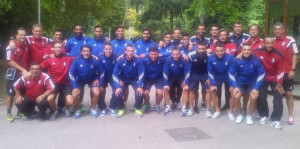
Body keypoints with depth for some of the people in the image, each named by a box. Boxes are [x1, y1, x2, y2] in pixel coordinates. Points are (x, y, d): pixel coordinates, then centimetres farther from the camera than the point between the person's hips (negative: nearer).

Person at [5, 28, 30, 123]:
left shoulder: (26, 45, 4)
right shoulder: (12, 46, -12)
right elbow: (10, 62, -16)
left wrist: (26, 70, 5)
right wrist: (22, 69, -20)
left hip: (25, 73, 5)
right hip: (13, 74, -5)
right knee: (11, 94, 3)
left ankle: (20, 111, 25)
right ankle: (9, 114, 12)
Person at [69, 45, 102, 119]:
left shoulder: (95, 61, -23)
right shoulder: (77, 61, -25)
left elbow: (101, 72, -5)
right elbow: (71, 74, -20)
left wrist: (97, 79, -15)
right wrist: (74, 87, -23)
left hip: (91, 80, 0)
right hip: (80, 80, 0)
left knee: (97, 93, -22)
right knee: (75, 95, -21)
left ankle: (92, 109, 7)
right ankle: (78, 110, 10)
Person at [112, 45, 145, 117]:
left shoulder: (138, 61, -25)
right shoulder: (120, 61, -23)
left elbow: (141, 73, -20)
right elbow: (115, 74, -21)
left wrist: (140, 86, -28)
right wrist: (117, 87, -30)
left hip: (135, 79, 0)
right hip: (123, 79, 1)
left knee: (139, 92, -23)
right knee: (118, 92, -20)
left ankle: (138, 109, 3)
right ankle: (121, 109, 4)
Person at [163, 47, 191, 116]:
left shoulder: (184, 59, -29)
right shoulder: (168, 60, -28)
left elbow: (187, 72, -21)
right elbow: (165, 73, -20)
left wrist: (187, 84, -24)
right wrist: (165, 84, -25)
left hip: (181, 76, 0)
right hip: (171, 76, 1)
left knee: (185, 89, -19)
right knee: (166, 89, -15)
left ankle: (184, 108, -8)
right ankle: (168, 107, 0)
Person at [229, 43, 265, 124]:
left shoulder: (256, 60, -19)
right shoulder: (237, 60, -17)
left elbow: (261, 74, -11)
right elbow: (231, 73, -8)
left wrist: (256, 88, -16)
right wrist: (235, 86, -14)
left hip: (253, 82, 0)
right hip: (240, 81, 1)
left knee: (253, 98, -21)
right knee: (236, 96, -20)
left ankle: (249, 116, 5)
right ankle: (239, 115, 6)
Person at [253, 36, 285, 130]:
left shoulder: (278, 54, -18)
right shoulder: (257, 52, -17)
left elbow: (281, 71, -10)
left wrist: (279, 83, -10)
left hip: (275, 79, 0)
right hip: (263, 79, 0)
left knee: (278, 98, -7)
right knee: (261, 97, -7)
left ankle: (276, 120, 3)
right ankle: (263, 116, 16)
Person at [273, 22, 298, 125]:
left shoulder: (290, 41, -5)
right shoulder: (272, 41, 8)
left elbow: (294, 55, -6)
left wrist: (293, 70, -14)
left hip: (287, 72, -4)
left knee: (288, 93, 4)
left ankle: (291, 116, 11)